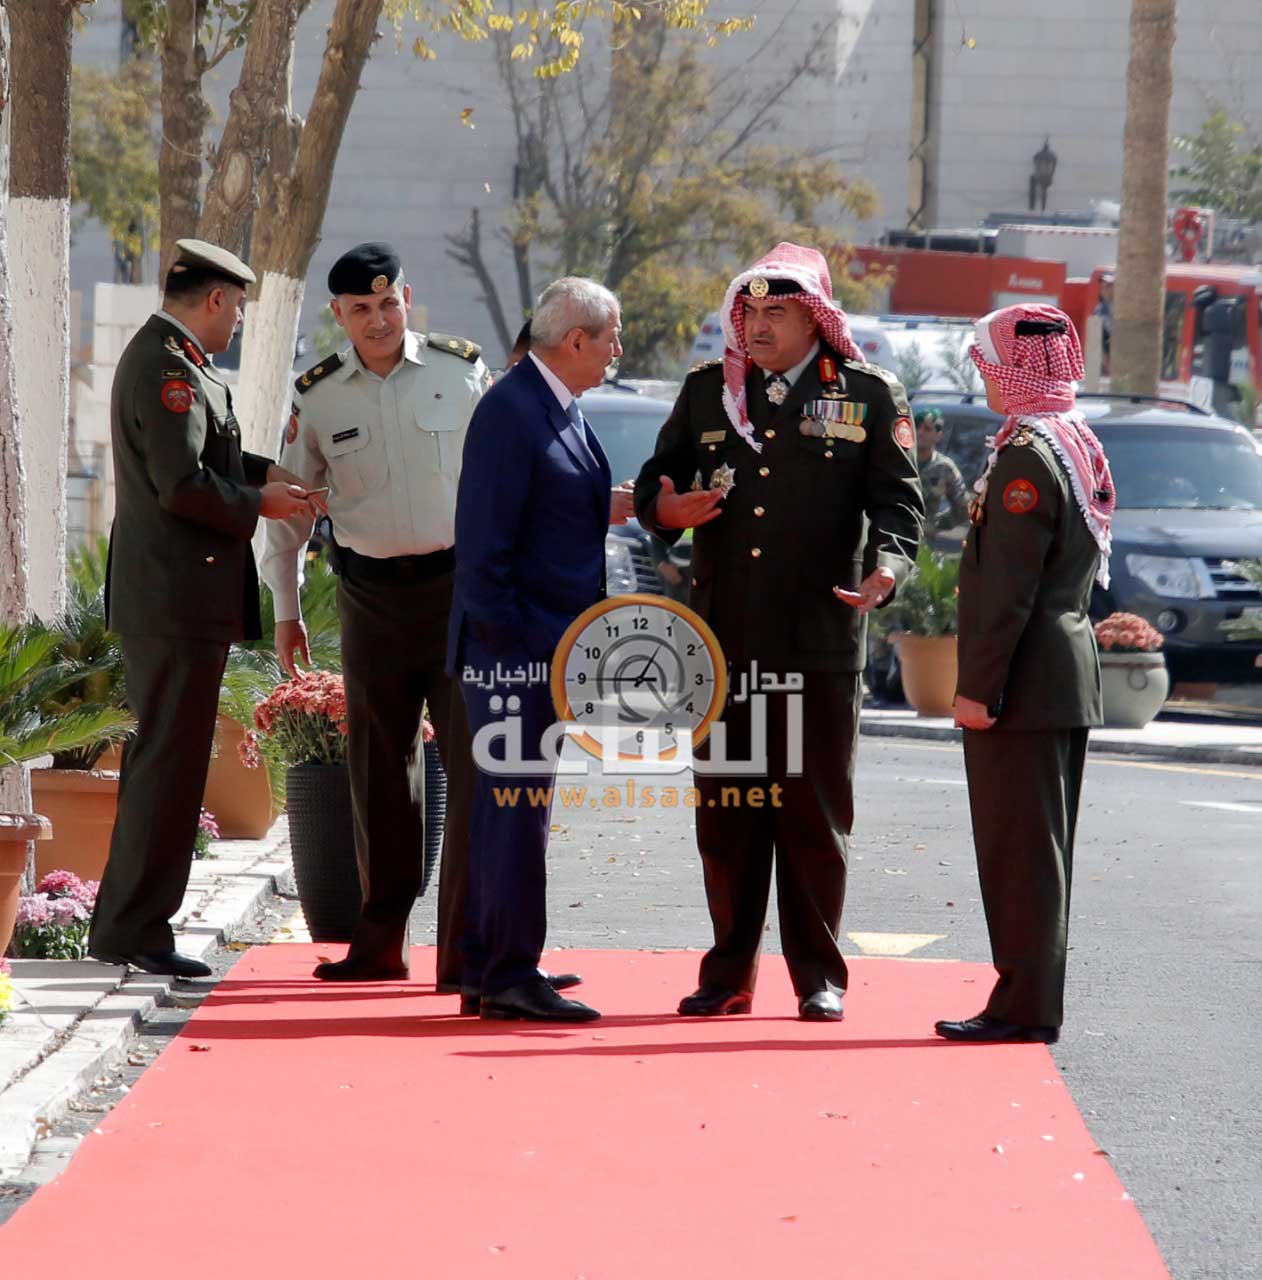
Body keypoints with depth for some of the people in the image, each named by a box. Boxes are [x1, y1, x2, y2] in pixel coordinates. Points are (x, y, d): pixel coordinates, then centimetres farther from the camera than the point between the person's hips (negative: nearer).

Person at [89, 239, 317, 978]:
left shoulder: (166, 358, 15)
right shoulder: (170, 370, -17)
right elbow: (182, 484, -23)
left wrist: (265, 472, 12)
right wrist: (258, 506, -10)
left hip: (165, 598, 11)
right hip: (178, 599, -11)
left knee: (161, 760, 16)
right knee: (170, 761, -7)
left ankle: (124, 926, 21)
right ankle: (135, 931, -4)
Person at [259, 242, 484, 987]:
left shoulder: (461, 369, 0)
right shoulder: (319, 396, 4)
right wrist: (286, 608, 14)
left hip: (459, 584, -2)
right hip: (371, 595, 2)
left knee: (473, 760, -8)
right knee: (377, 768, 7)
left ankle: (466, 947, -6)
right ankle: (381, 941, 19)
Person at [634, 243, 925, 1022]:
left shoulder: (870, 396, 3)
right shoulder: (708, 391, 12)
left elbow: (898, 499, 1)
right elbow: (657, 481, 17)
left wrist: (887, 566, -18)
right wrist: (665, 507, -7)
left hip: (820, 643, -3)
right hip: (723, 640, 3)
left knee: (817, 815, 3)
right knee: (725, 815, 6)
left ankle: (820, 978, 10)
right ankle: (730, 976, 14)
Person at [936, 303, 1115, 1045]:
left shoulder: (1027, 456, -17)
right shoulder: (1081, 446, 13)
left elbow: (1008, 589, -21)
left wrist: (978, 686, -19)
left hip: (1025, 682, -10)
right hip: (1071, 676, 10)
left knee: (1021, 850, -6)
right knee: (1042, 849, 14)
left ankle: (1025, 1007, -5)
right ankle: (1036, 1001, 19)